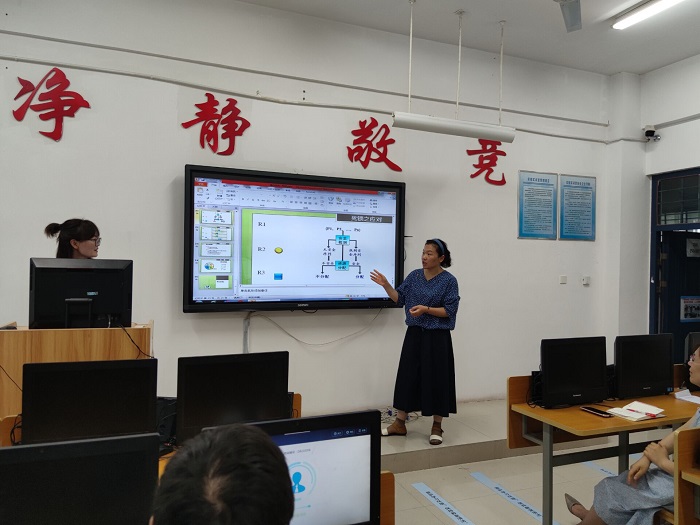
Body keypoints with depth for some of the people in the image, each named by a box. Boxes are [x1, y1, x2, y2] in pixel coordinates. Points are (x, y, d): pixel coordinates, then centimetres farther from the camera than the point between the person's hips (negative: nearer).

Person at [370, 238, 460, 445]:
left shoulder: (449, 280, -8)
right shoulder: (414, 276, 6)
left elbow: (449, 311, -11)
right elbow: (400, 299, 6)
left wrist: (426, 309, -22)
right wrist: (386, 285, -7)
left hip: (437, 337, -4)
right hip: (414, 335, 5)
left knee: (436, 380, 2)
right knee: (407, 377, 8)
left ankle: (437, 427, 18)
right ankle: (399, 423, 20)